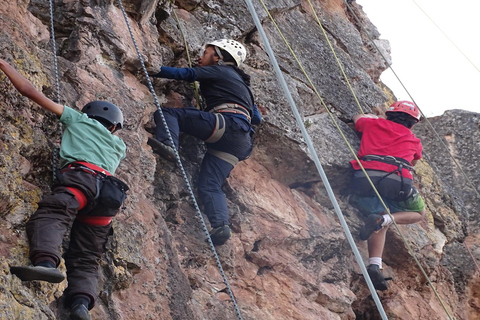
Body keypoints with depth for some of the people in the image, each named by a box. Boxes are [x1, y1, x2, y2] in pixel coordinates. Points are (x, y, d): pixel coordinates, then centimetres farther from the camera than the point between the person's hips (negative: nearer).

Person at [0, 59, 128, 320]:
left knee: (50, 215, -29)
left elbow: (29, 91, 25)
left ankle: (46, 262, -58)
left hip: (80, 176, -5)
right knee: (85, 258, 1)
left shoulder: (79, 119, 27)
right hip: (109, 196, 5)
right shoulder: (119, 146, 37)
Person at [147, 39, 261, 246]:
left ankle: (167, 144, -34)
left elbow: (184, 73, 2)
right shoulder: (241, 83, 38)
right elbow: (257, 118, 38)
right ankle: (220, 225, -23)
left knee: (166, 113, -7)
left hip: (226, 124, -8)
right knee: (208, 186, -2)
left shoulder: (219, 70, 15)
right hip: (242, 141, 8)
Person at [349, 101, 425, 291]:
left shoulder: (374, 124, 26)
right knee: (419, 213, 22)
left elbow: (357, 118, 49)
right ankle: (383, 219, -7)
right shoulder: (414, 141, 26)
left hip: (365, 177, 2)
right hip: (397, 180, -2)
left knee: (381, 224, 19)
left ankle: (374, 266, -4)